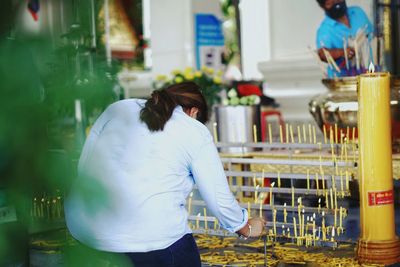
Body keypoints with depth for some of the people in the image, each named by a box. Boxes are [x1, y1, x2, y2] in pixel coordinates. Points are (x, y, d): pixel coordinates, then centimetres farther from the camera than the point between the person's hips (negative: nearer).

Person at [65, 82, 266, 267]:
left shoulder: (118, 108, 14)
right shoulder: (196, 132, 3)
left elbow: (84, 166, 15)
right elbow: (220, 200, 7)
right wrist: (247, 228, 26)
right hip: (149, 241, -4)